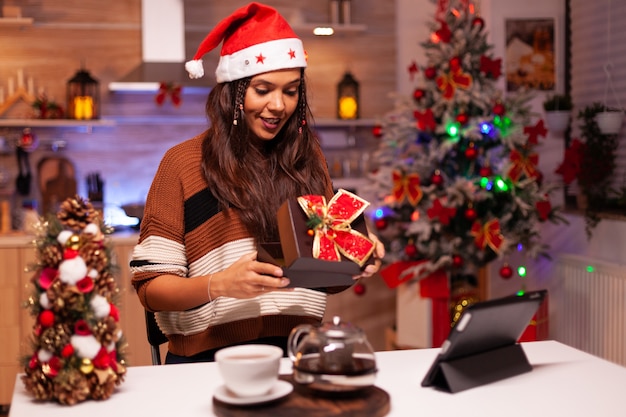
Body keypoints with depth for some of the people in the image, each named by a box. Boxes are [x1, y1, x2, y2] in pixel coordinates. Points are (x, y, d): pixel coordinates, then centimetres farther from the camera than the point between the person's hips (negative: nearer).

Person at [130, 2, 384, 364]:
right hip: (211, 357, -2)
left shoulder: (309, 158, 12)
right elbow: (150, 284, -2)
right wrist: (220, 284, -19)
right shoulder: (183, 161, 1)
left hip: (299, 351, 2)